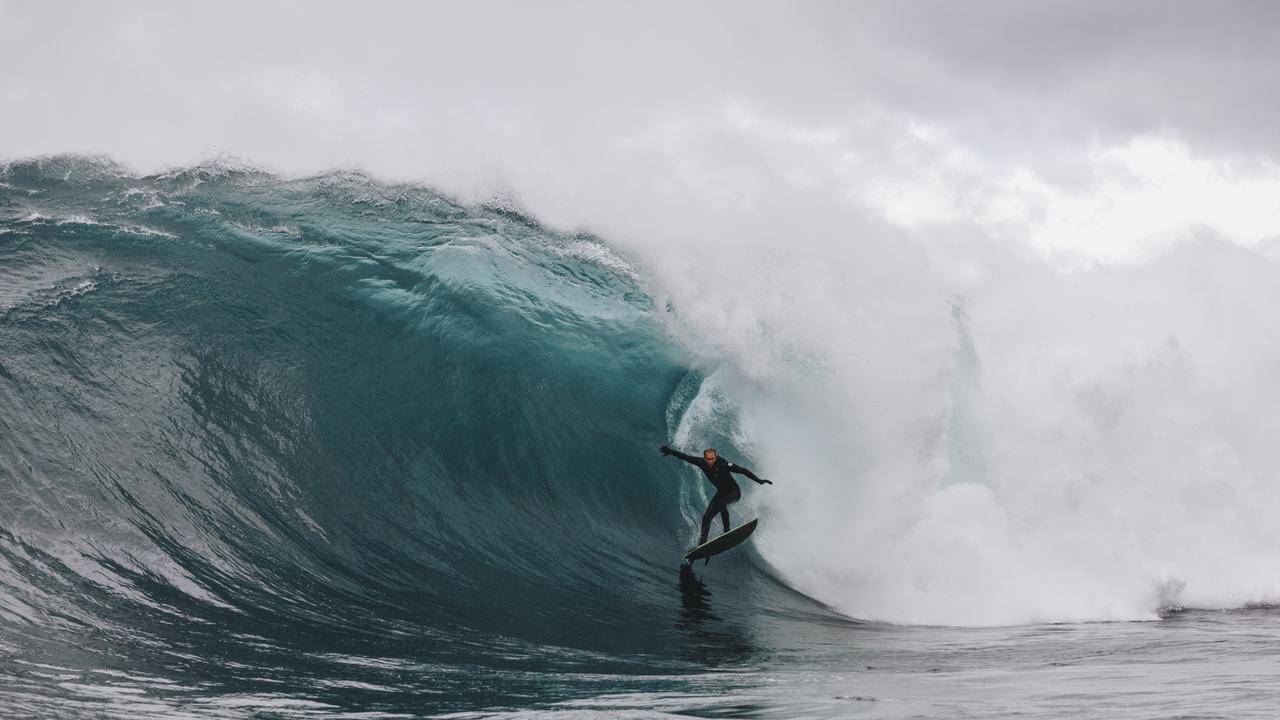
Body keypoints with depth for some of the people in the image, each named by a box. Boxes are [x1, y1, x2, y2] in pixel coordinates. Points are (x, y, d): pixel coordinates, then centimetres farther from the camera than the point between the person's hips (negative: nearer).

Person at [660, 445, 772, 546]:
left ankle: (727, 531, -26)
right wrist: (670, 451, -7)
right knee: (707, 517, -2)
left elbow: (742, 470, -31)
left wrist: (759, 480, -34)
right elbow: (685, 457, -8)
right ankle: (702, 543, 3)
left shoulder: (723, 464, -32)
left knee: (721, 503, -35)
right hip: (721, 492, 6)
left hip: (734, 492, -6)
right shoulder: (702, 463, -18)